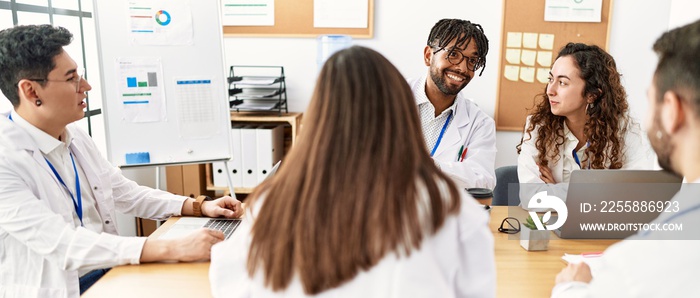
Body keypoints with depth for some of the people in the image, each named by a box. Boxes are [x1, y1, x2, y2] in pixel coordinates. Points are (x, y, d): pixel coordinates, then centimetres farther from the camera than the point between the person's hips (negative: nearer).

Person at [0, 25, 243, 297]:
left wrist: (200, 207, -1)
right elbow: (62, 244, -27)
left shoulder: (74, 135, 4)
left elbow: (126, 194, 11)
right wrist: (172, 248, -34)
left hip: (109, 273, 7)